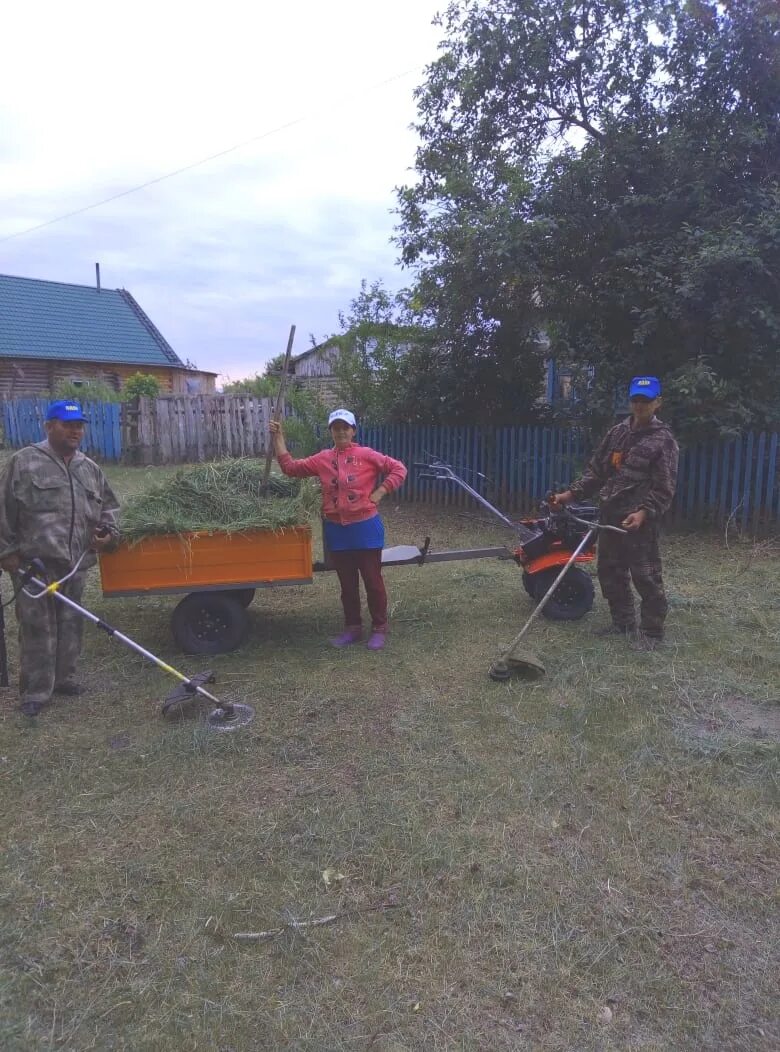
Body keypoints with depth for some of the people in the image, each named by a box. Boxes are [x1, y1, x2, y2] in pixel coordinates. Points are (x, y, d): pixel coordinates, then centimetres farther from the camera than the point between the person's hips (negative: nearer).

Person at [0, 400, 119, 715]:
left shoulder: (90, 468, 12)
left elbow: (107, 506, 23)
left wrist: (107, 531, 5)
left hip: (75, 563, 5)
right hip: (34, 562, -5)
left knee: (70, 624, 14)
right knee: (37, 628, 0)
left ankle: (64, 678, 29)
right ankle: (35, 691, 10)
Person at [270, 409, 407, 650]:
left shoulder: (366, 455, -5)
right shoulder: (322, 459, 6)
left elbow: (398, 469, -4)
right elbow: (290, 467, 8)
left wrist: (379, 492, -11)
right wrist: (278, 438, 5)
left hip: (365, 528, -4)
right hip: (336, 531, 4)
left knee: (372, 580, 6)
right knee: (347, 583, 14)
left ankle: (379, 629, 19)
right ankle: (352, 628, 27)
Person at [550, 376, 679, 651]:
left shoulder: (663, 440, -5)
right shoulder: (617, 433, 13)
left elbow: (664, 488, -11)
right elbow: (596, 471, 15)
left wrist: (644, 512, -26)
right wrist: (571, 493, 4)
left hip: (639, 521, -6)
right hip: (611, 516, 7)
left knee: (645, 577, -3)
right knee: (610, 573, 13)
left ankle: (651, 631, 11)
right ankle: (623, 622, 28)